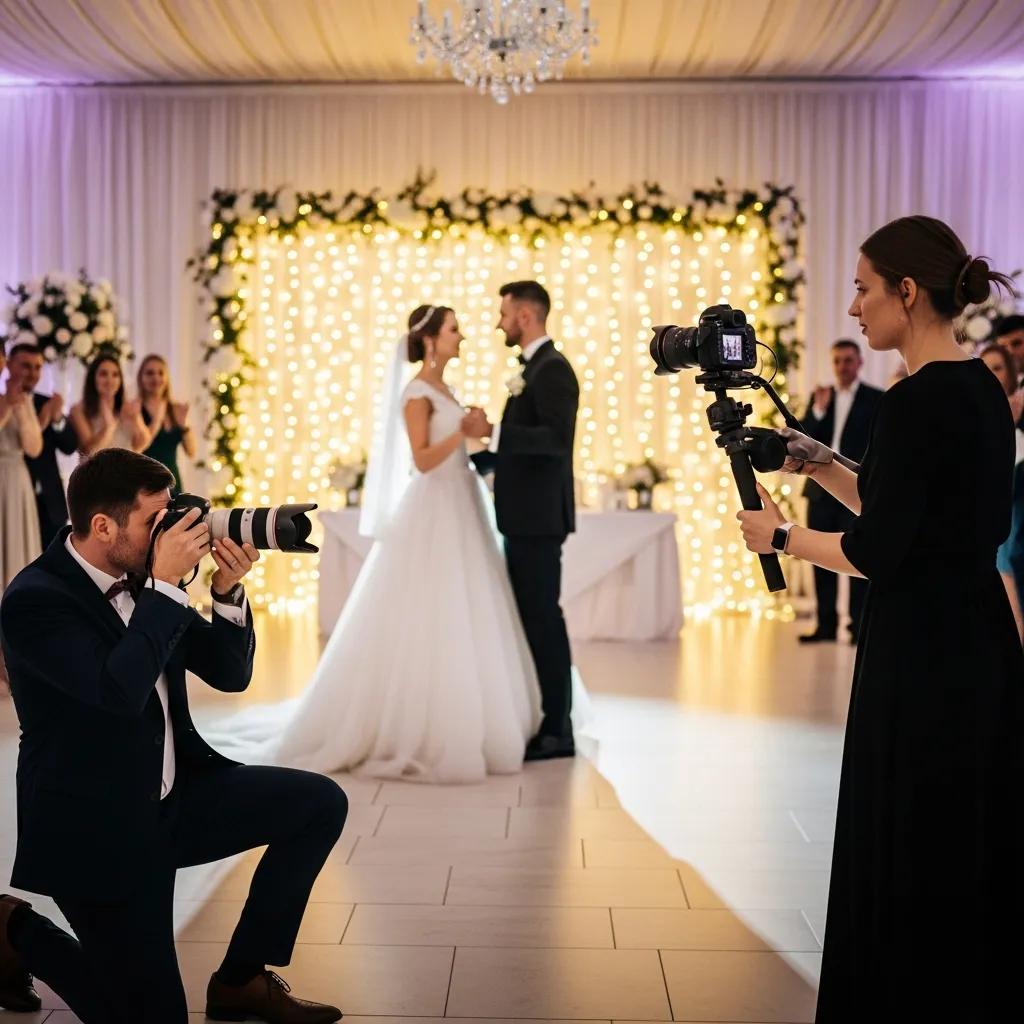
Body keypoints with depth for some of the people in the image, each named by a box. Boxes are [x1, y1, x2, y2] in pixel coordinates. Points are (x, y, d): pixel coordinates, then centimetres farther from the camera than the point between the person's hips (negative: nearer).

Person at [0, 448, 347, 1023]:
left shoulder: (143, 578, 2)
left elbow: (230, 674, 5)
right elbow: (121, 690, -34)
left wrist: (228, 589, -11)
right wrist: (166, 584, -28)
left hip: (174, 797, 8)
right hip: (96, 829, -7)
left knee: (321, 803, -4)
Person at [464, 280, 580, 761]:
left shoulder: (553, 368, -13)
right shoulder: (533, 368, 18)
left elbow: (557, 438, -25)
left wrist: (492, 431, -27)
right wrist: (471, 459, 23)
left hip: (539, 517, -10)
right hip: (524, 516, 10)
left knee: (544, 619, -6)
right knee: (530, 618, 13)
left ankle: (557, 731, 0)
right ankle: (539, 720, 20)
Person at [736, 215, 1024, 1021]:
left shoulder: (917, 401, -18)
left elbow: (878, 552, -20)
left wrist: (780, 537, -5)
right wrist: (823, 468, 13)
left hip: (924, 654, -10)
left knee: (910, 860, 2)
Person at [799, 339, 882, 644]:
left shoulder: (876, 399, 2)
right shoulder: (820, 398, 13)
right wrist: (818, 410, -11)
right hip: (822, 488, 4)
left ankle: (859, 625, 0)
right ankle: (826, 624, 11)